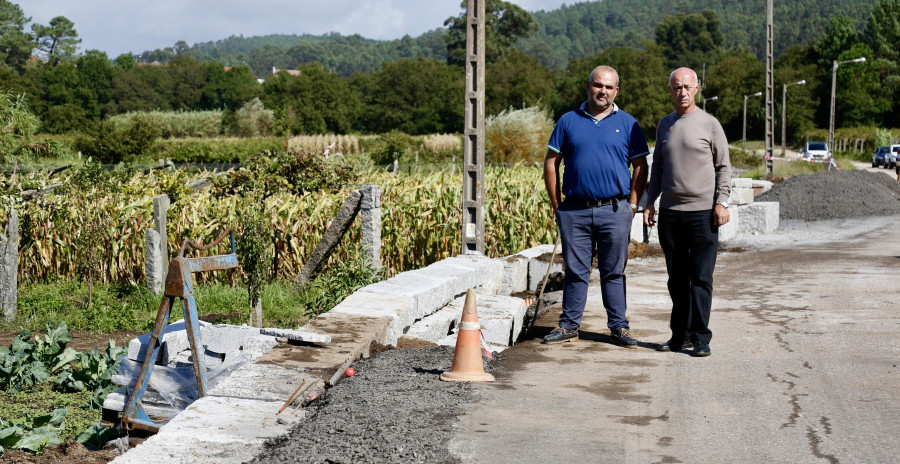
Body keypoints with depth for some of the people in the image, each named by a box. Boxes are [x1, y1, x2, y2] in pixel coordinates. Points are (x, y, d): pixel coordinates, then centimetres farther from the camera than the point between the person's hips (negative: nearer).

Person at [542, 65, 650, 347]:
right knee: (575, 271, 6)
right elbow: (551, 163, 9)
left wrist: (632, 205, 0)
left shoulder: (627, 124, 7)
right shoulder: (569, 121, 8)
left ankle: (619, 326, 14)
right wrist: (556, 204, 4)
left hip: (614, 211, -1)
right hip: (575, 211, 1)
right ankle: (569, 326, 14)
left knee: (613, 272, 6)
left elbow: (640, 167, 9)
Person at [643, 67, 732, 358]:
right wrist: (650, 202, 12)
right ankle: (680, 334, 15)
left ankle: (700, 338, 1)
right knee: (677, 279, 8)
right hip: (669, 212, 4)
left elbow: (724, 167, 3)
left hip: (703, 212, -4)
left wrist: (721, 203, -7)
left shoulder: (710, 124, 2)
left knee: (701, 277, -4)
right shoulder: (664, 125, 14)